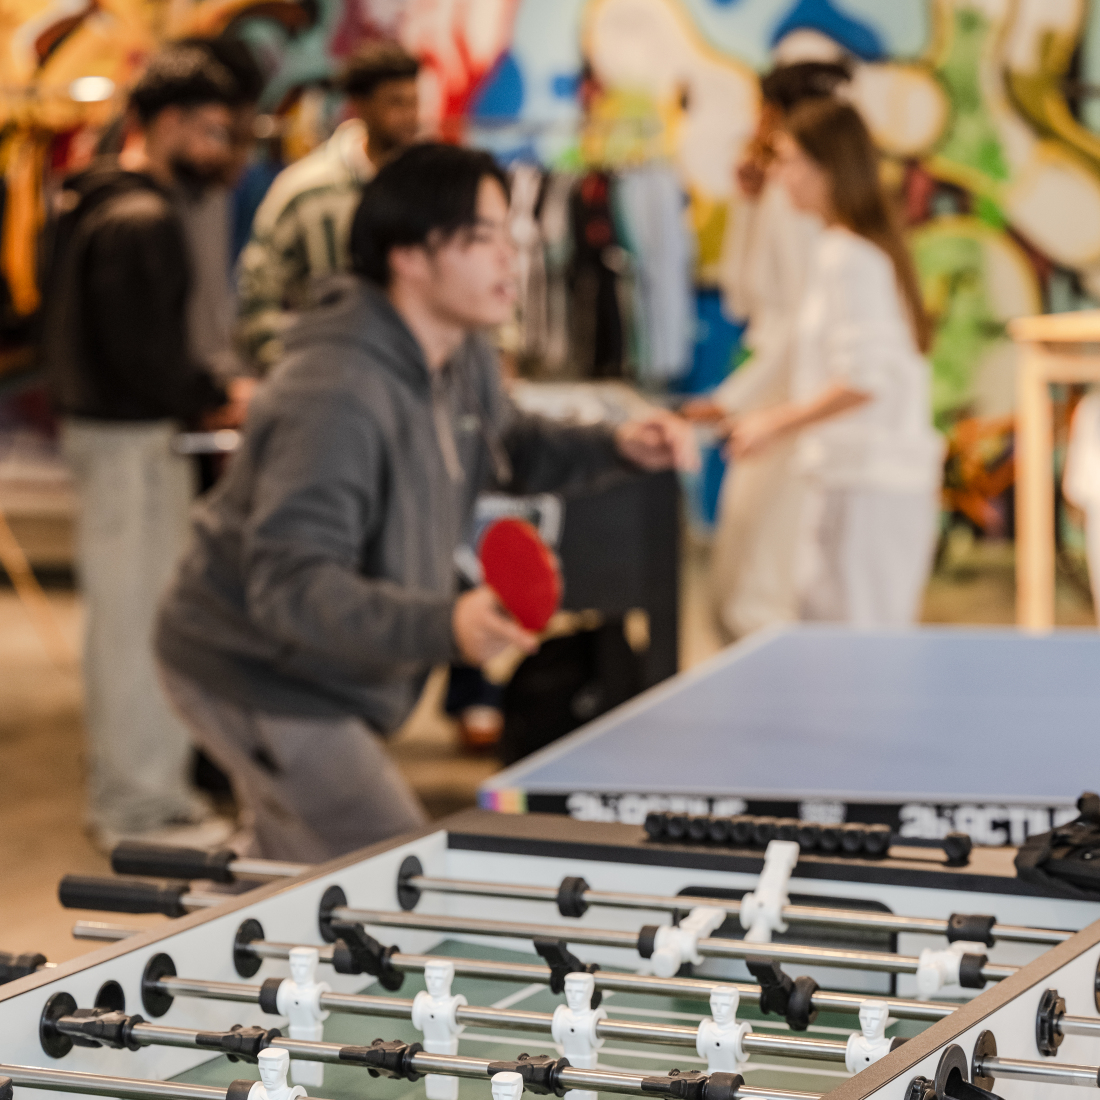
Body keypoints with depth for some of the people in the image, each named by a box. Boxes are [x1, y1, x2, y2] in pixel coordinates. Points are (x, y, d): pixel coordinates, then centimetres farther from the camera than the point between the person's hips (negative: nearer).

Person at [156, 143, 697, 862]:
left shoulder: (463, 358, 0)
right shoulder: (335, 394, -32)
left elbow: (503, 445, 23)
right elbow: (291, 587, -37)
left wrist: (614, 447, 5)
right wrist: (444, 625, -50)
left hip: (328, 681, 10)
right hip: (256, 675, -10)